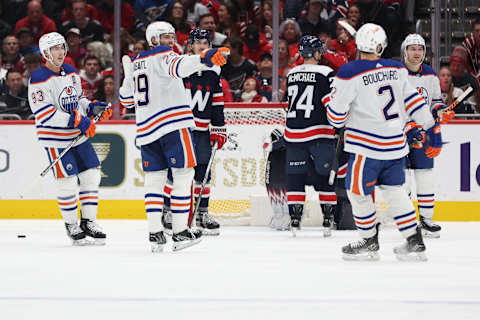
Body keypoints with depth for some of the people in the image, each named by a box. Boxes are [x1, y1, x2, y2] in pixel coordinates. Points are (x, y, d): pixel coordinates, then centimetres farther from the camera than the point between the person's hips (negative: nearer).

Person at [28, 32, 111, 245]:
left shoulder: (71, 72, 10)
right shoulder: (39, 79, -15)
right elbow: (45, 113, -22)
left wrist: (93, 108, 3)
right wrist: (76, 121, -26)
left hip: (78, 135, 7)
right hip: (55, 138, -7)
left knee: (91, 175, 5)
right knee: (67, 181, -7)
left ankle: (88, 221, 15)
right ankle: (71, 225, 8)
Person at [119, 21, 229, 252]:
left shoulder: (135, 64, 18)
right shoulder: (163, 56, -4)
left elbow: (126, 99, 26)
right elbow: (179, 66, -29)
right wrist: (204, 58, -45)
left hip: (146, 128, 7)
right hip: (173, 124, -7)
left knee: (154, 178, 11)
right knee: (183, 175, -1)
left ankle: (154, 233, 4)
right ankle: (180, 233, -3)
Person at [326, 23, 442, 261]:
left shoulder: (349, 74, -14)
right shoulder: (396, 70, 2)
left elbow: (337, 116, -10)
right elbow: (414, 101, 9)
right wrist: (433, 130, 18)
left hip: (367, 147, -6)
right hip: (396, 145, 6)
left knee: (358, 191, 11)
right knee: (394, 190, 16)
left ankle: (369, 243, 20)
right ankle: (415, 243, 15)